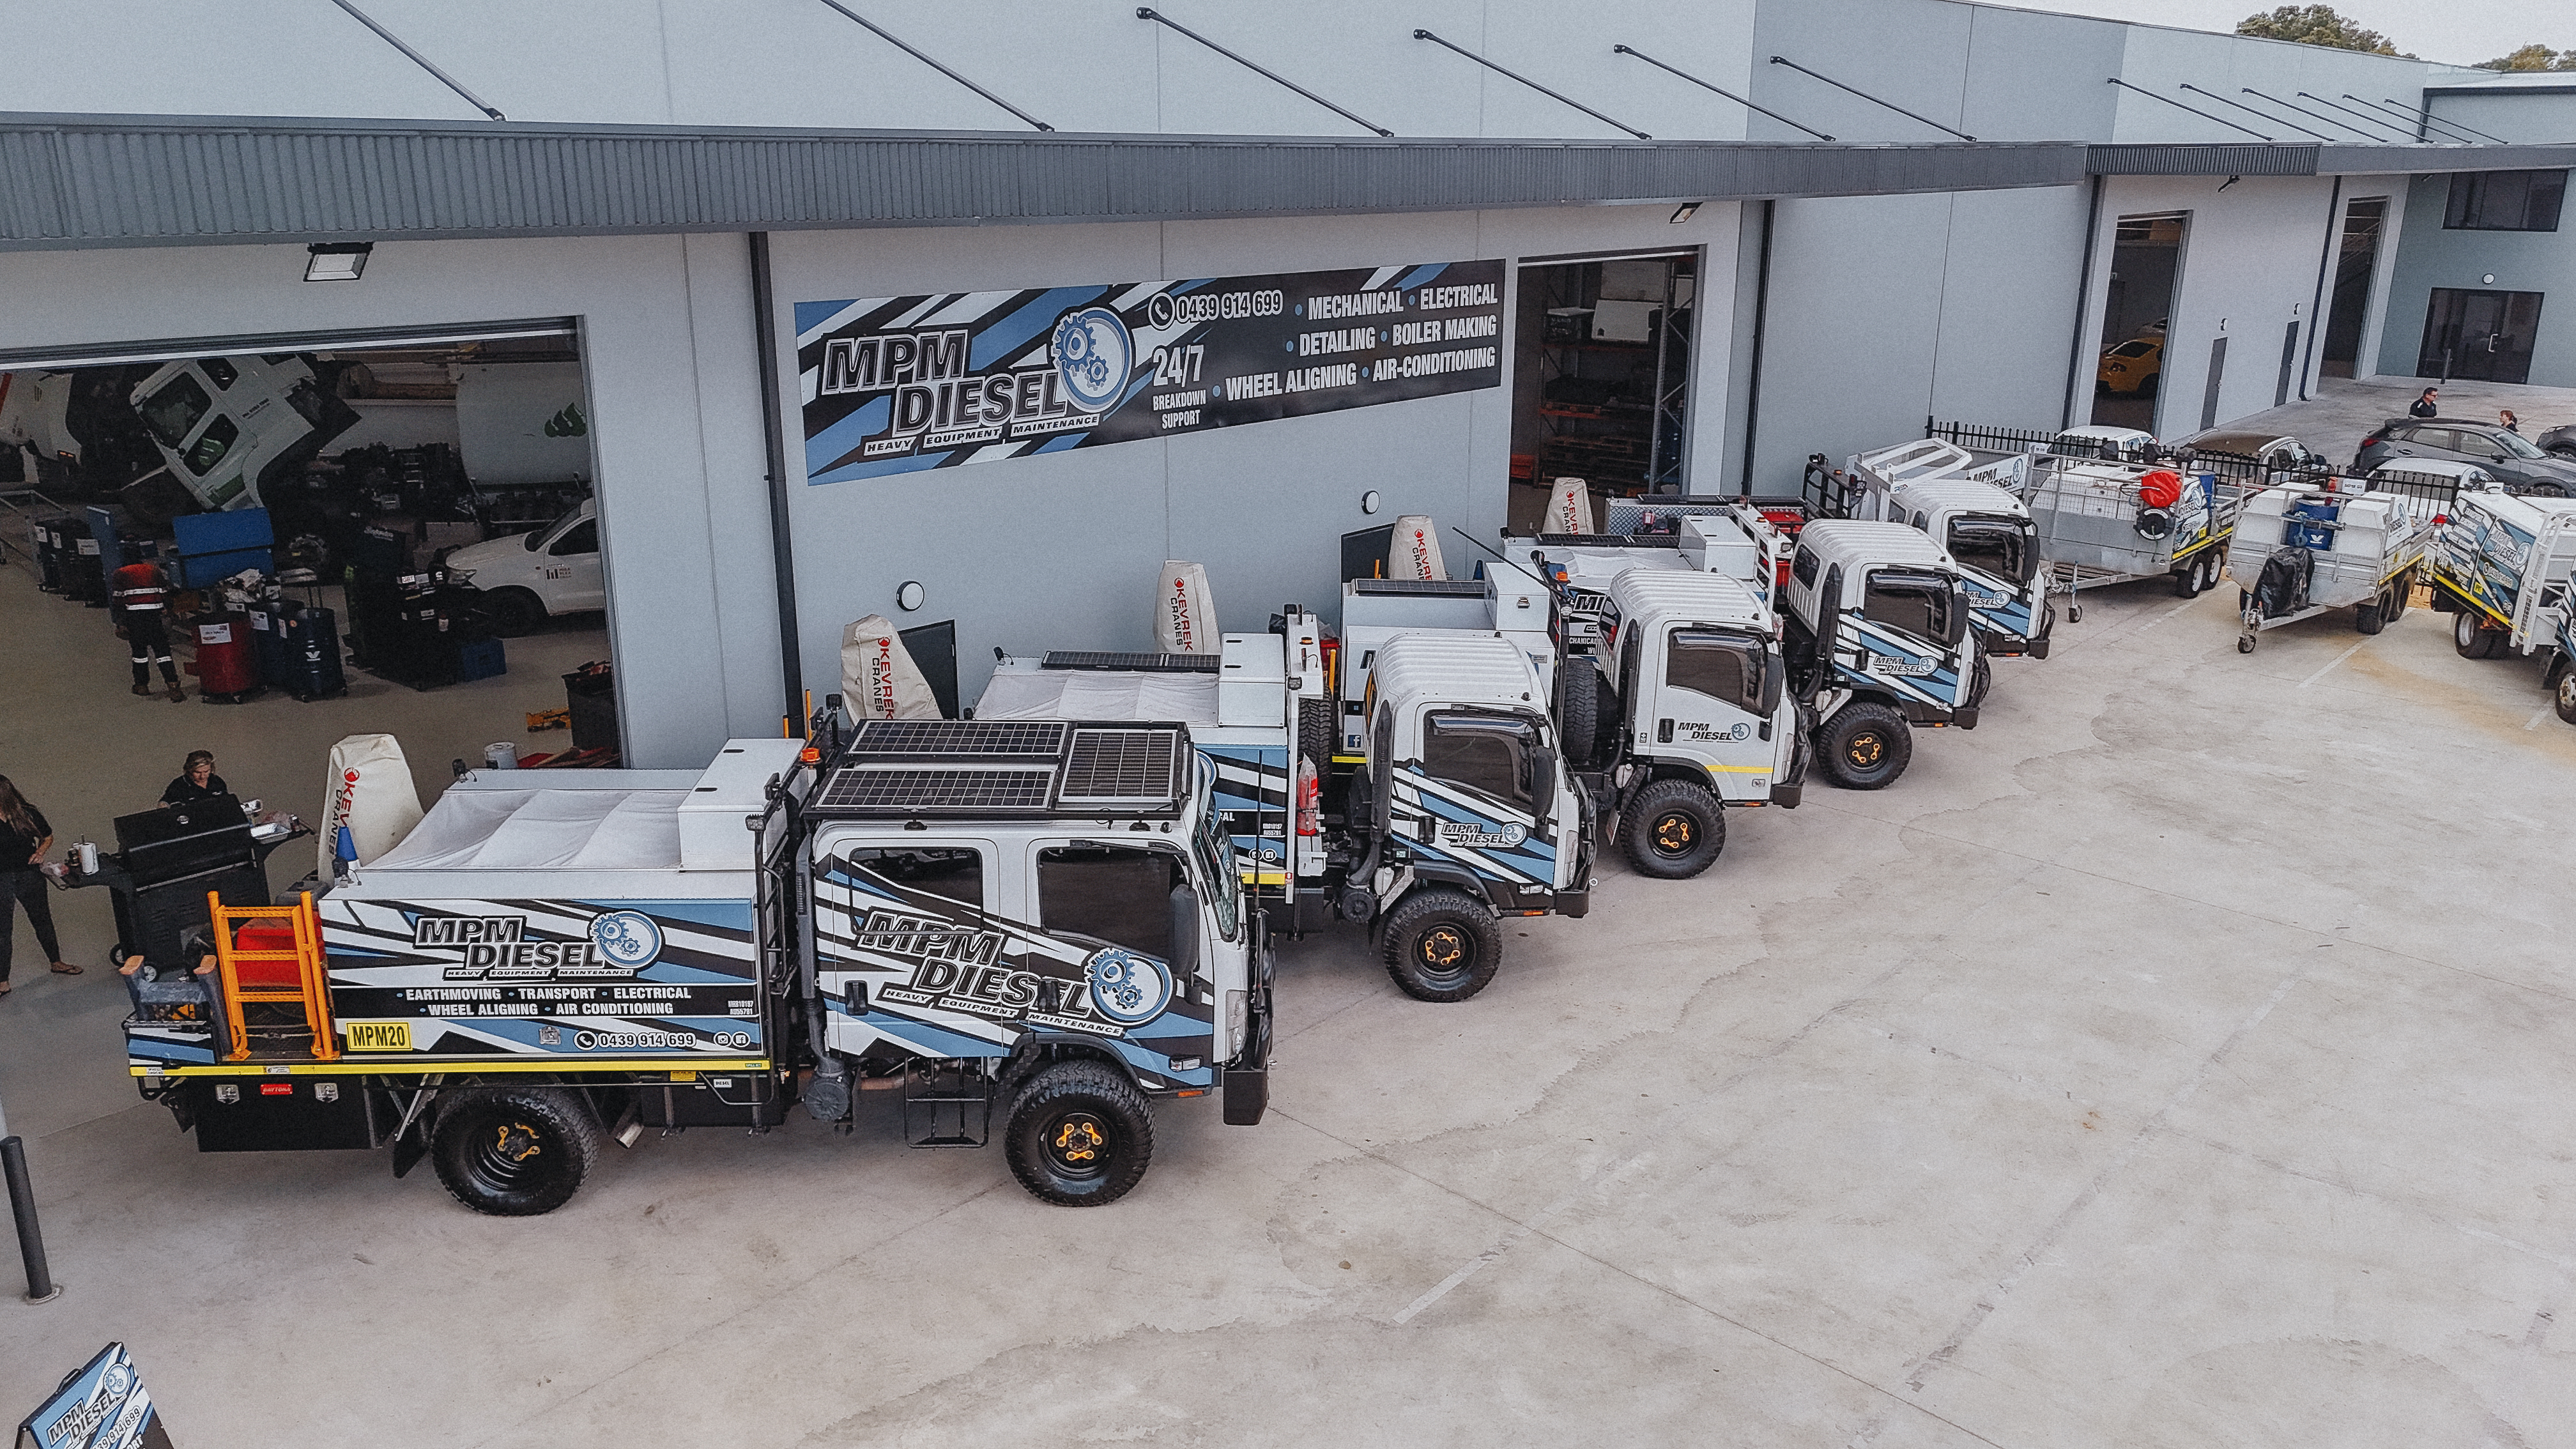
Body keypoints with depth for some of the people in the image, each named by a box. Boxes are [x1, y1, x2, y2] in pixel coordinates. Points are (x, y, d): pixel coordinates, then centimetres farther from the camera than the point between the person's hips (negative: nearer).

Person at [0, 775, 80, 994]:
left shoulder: (28, 815, -5)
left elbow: (48, 837, 11)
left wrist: (41, 851, -7)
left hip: (30, 876, 2)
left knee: (42, 920, 18)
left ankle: (56, 962, 36)